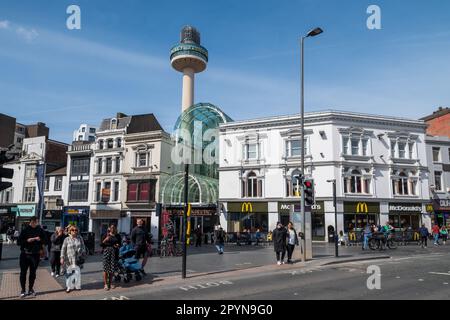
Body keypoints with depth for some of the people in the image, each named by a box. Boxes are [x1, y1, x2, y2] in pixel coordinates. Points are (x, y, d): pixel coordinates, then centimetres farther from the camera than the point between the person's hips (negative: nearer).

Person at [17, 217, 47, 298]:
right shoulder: (25, 230, -7)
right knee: (23, 272, 4)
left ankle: (31, 289, 21)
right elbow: (19, 242, -7)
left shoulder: (40, 230, -1)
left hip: (35, 255, 2)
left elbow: (44, 241, 6)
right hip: (25, 255, -1)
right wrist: (27, 240, -20)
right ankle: (23, 290, 16)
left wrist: (39, 240, -13)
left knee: (33, 273, 10)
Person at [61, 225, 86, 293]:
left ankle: (78, 286, 18)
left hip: (78, 259, 1)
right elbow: (63, 249, 0)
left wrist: (83, 254, 8)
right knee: (68, 273, 4)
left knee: (78, 272, 4)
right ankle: (69, 287, 18)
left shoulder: (80, 238, 4)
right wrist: (62, 258, -5)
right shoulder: (67, 239, -1)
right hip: (69, 259, -1)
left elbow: (83, 247, 11)